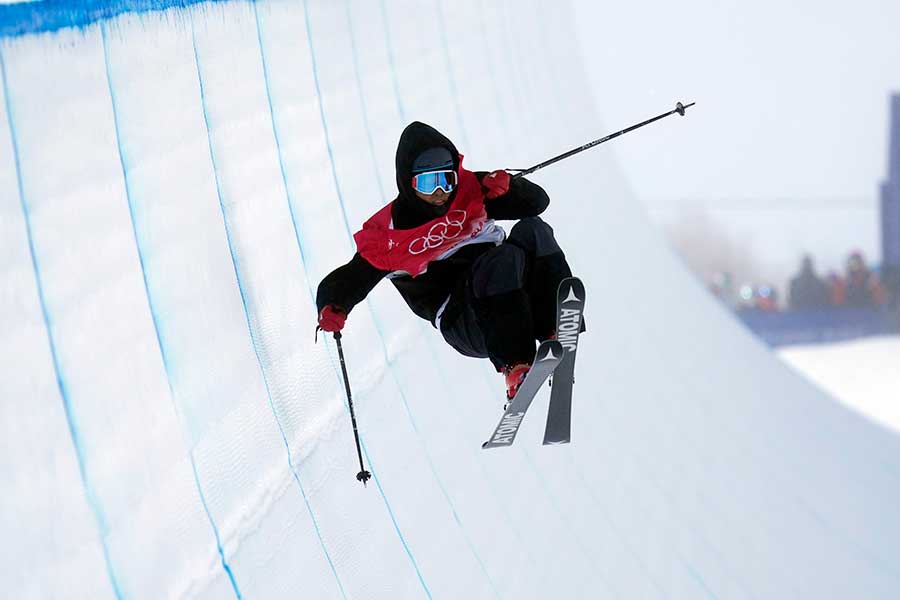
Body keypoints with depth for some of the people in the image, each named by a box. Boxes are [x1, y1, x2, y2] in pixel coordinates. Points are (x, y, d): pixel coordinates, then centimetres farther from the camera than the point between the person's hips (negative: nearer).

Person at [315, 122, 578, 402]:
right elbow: (348, 280, -1)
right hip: (461, 322, -5)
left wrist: (505, 187, -11)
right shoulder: (387, 233, -1)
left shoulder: (469, 190, 8)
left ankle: (554, 333, -32)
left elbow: (537, 201, 10)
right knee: (506, 256, -32)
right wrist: (332, 310, -23)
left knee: (532, 230, -20)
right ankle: (515, 367, -40)